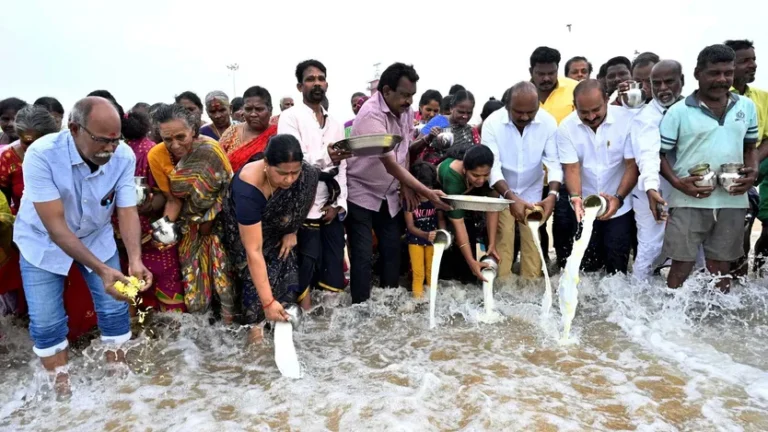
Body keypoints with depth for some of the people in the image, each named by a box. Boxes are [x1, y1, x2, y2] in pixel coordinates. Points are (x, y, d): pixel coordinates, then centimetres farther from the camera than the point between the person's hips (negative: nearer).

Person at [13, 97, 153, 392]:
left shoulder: (124, 157, -23)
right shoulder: (41, 155, -32)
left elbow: (127, 212, -21)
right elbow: (55, 225, -33)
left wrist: (135, 260, -38)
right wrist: (101, 269, -41)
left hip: (96, 237, 2)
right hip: (43, 242, -2)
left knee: (114, 308, 3)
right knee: (45, 321, 0)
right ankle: (61, 383, 23)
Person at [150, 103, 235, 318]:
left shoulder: (210, 149, -24)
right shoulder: (157, 156, -15)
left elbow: (232, 186, -14)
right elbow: (173, 197, -5)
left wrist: (210, 218, -11)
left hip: (220, 220, -2)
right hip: (191, 226, 3)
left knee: (223, 272, -4)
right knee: (193, 276, 7)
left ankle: (229, 321, 13)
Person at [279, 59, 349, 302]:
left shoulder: (335, 124, 17)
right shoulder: (290, 117, -1)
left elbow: (342, 167, 13)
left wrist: (339, 204, 0)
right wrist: (326, 157, -32)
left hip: (331, 206, 5)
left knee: (333, 269, 6)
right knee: (306, 268, -5)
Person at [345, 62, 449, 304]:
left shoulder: (405, 111, -2)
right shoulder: (371, 115, -25)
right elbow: (390, 164, -30)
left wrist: (406, 186, -1)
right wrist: (427, 193, -32)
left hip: (389, 195, 7)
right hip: (361, 194, -7)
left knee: (392, 252, 8)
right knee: (363, 256, -6)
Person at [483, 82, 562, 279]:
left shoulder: (548, 122, -16)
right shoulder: (492, 123, -21)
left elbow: (554, 162, -15)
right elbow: (492, 166, -26)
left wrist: (553, 194, -33)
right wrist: (511, 197, -39)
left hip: (532, 193, 2)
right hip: (502, 193, -2)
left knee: (533, 245, 7)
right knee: (502, 244, -1)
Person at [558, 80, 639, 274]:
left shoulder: (627, 119, -15)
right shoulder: (567, 127, -11)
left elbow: (633, 165, -15)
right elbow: (571, 167, -13)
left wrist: (618, 198, -28)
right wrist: (576, 197, -31)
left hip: (619, 206, -1)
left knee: (617, 265, 5)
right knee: (585, 265, 11)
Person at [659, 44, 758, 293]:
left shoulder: (747, 107, 9)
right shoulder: (678, 111, -4)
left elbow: (750, 146, 18)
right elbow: (658, 153, -2)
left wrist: (753, 172, -2)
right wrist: (677, 182, -16)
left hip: (732, 202, 4)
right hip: (689, 202, -4)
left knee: (721, 267, 14)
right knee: (681, 266, 0)